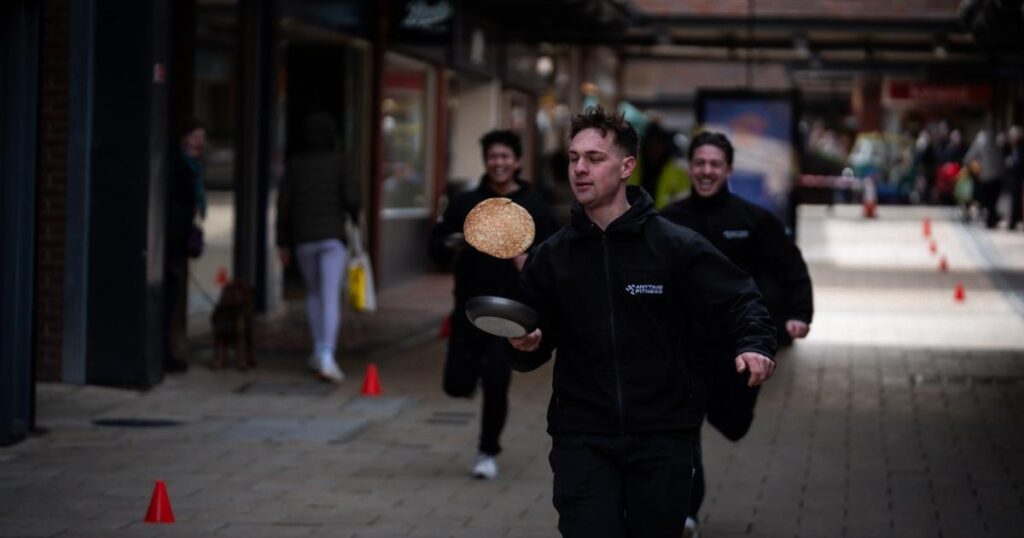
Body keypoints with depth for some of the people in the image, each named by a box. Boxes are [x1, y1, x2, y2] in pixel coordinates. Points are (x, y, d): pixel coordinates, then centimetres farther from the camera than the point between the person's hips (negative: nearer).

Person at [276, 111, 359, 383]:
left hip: (303, 238, 3)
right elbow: (348, 197, -8)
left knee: (313, 293, 21)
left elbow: (284, 202, 3)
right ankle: (326, 357, -23)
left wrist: (282, 242, 9)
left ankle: (319, 352, 21)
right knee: (330, 297, -10)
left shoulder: (296, 163, 4)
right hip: (332, 235, -3)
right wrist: (357, 216, 14)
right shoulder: (338, 160, -3)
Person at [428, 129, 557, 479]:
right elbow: (436, 248, 8)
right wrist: (450, 245, -14)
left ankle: (488, 452, 9)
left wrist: (532, 261, -18)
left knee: (496, 382, -12)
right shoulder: (465, 204, 6)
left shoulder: (533, 207, 1)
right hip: (469, 308, 2)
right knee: (457, 385, 1)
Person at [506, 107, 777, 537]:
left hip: (662, 437, -1)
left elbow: (740, 301, -2)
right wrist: (526, 346, -11)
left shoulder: (677, 246, -3)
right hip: (582, 439, 1)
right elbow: (531, 351, 12)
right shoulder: (550, 256, 6)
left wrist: (753, 345, -22)